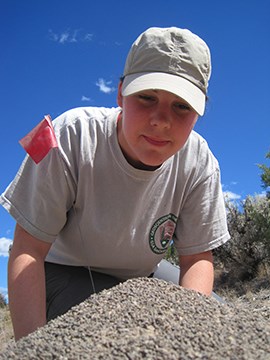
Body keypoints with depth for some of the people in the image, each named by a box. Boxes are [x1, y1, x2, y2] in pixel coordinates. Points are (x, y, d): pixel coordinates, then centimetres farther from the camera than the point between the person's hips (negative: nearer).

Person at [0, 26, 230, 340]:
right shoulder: (73, 136, -27)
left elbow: (197, 257, -10)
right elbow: (28, 250, -25)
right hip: (64, 271, -4)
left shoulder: (199, 163, -19)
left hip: (141, 278, 4)